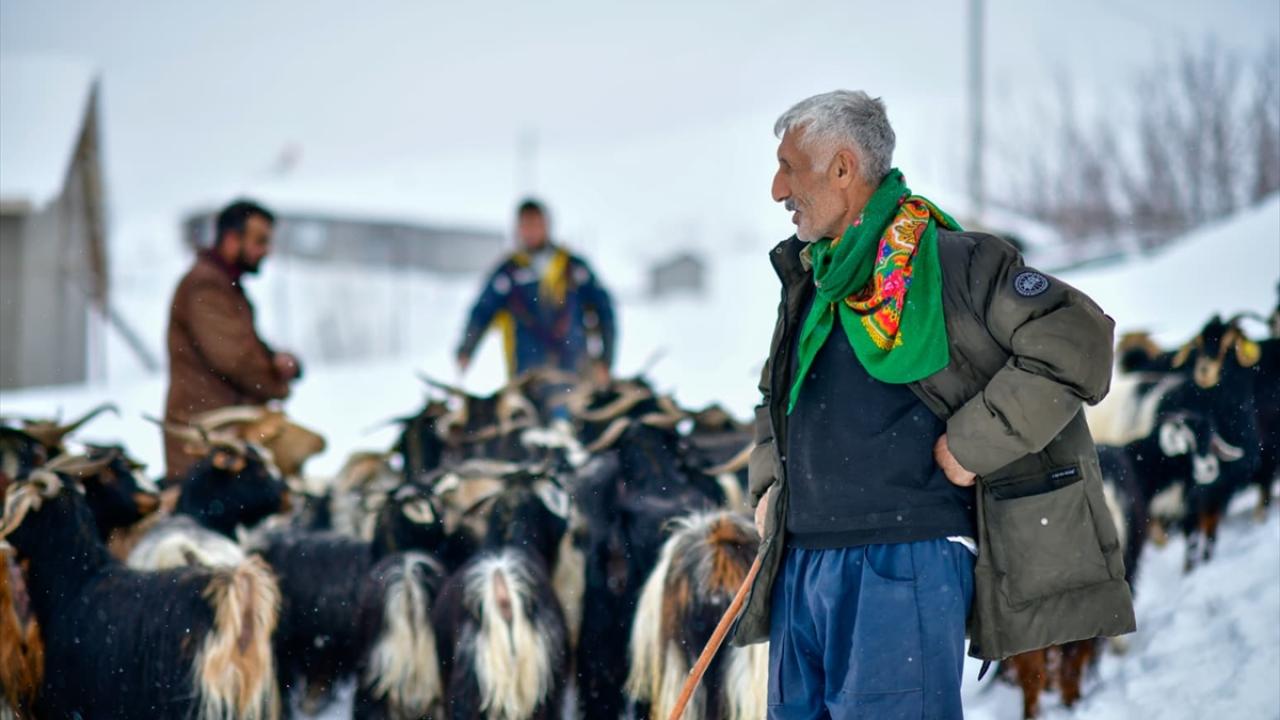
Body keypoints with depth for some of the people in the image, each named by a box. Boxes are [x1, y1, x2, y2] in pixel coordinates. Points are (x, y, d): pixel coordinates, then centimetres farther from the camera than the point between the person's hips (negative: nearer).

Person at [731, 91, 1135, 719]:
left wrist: (972, 443, -15)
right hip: (798, 565, 8)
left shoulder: (948, 261, -8)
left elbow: (1076, 341, -14)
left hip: (905, 564, -8)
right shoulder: (807, 277, 18)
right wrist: (768, 483, 16)